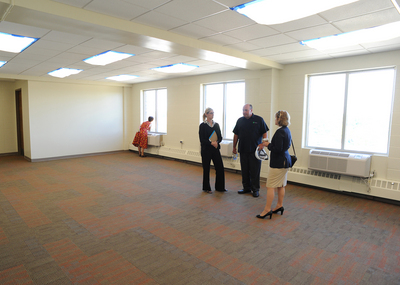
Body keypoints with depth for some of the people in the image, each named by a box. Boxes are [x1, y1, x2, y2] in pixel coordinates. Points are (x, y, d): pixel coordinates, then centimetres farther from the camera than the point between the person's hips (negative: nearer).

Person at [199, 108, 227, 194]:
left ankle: (220, 187, 19)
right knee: (206, 169, 5)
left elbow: (220, 137, 7)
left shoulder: (216, 125, 8)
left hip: (216, 149, 4)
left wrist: (217, 142, -14)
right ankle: (206, 188, 20)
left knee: (220, 167, 3)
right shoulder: (203, 125, -6)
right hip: (206, 150, -4)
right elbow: (202, 139, -10)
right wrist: (211, 143, -22)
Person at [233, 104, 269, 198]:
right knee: (244, 170, 11)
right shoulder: (240, 120, 10)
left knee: (255, 171, 1)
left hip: (255, 150, -4)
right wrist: (234, 147, 13)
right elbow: (236, 135, 13)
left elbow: (265, 133, -1)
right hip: (243, 150, 4)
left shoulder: (259, 120, 0)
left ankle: (255, 189, 13)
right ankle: (246, 188, 24)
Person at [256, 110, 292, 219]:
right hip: (285, 161, 10)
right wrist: (268, 144, 11)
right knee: (280, 185, 18)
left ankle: (267, 209, 0)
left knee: (270, 186, -5)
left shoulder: (280, 132, -20)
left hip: (278, 162, -10)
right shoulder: (287, 130, 11)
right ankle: (279, 206, 28)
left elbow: (277, 149, -25)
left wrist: (268, 145, -8)